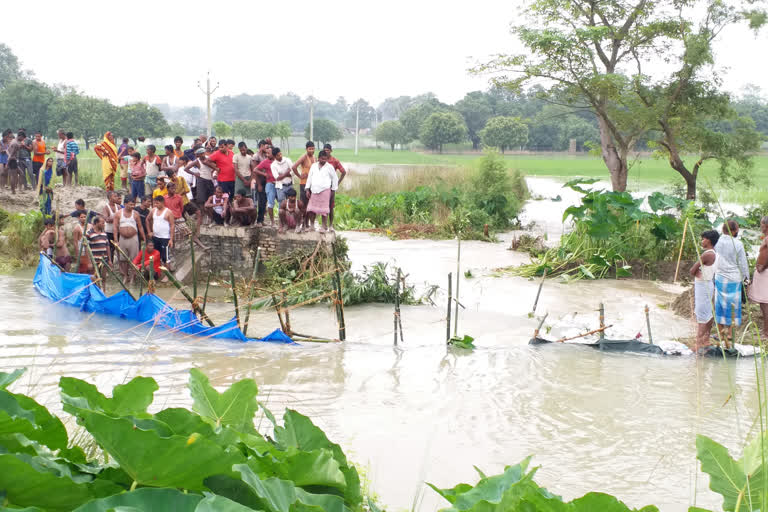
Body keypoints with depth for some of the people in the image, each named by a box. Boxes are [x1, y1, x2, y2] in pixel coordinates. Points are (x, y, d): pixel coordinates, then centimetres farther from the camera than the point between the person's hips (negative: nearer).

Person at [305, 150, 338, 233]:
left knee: (324, 209, -3)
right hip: (314, 191, 4)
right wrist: (307, 189, 8)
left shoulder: (329, 167, 0)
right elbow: (309, 178, 12)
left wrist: (333, 189, 4)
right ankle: (311, 226, 15)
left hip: (325, 190, -4)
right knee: (311, 209, 3)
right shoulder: (313, 166, 10)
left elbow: (335, 179, 6)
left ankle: (324, 227, 5)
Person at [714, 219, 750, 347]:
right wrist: (746, 277, 7)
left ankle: (720, 332, 18)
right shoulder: (737, 244, -15)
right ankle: (730, 332, 11)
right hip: (734, 279, -3)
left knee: (720, 304, 12)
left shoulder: (717, 242, -5)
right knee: (733, 305, 8)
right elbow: (743, 264, -8)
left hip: (719, 278, 3)